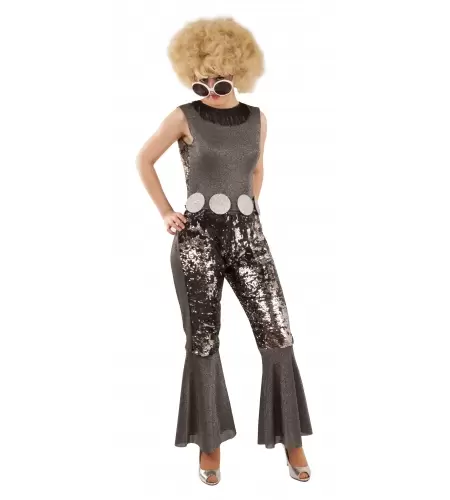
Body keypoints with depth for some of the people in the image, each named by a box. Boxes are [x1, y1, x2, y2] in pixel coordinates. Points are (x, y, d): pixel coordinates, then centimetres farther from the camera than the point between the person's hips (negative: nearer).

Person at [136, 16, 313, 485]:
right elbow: (144, 160, 8)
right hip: (197, 237, -3)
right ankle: (210, 440, 22)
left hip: (247, 235, 3)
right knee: (203, 342, 5)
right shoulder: (184, 117, -2)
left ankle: (290, 438, 13)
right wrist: (165, 213, 3)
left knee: (278, 335, -4)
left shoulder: (257, 119, 8)